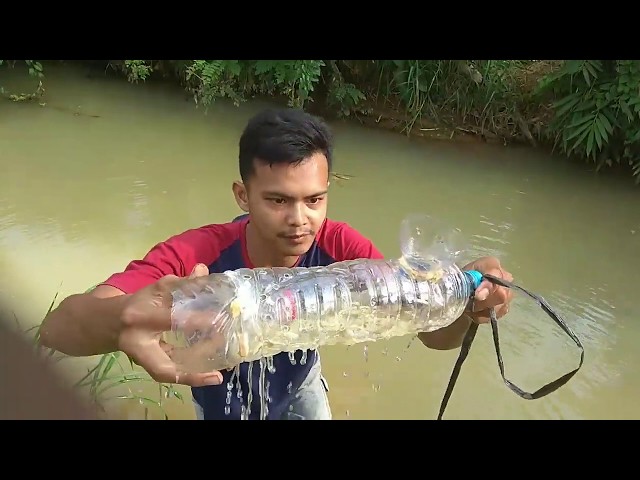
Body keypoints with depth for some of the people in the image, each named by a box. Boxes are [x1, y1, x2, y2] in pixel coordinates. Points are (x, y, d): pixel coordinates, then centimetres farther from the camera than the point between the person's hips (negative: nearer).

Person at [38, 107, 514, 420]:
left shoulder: (341, 248, -30)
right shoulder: (195, 256, -37)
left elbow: (434, 334, -31)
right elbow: (58, 328, -48)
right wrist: (122, 317, -72)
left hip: (300, 388, 1)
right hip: (223, 404, -1)